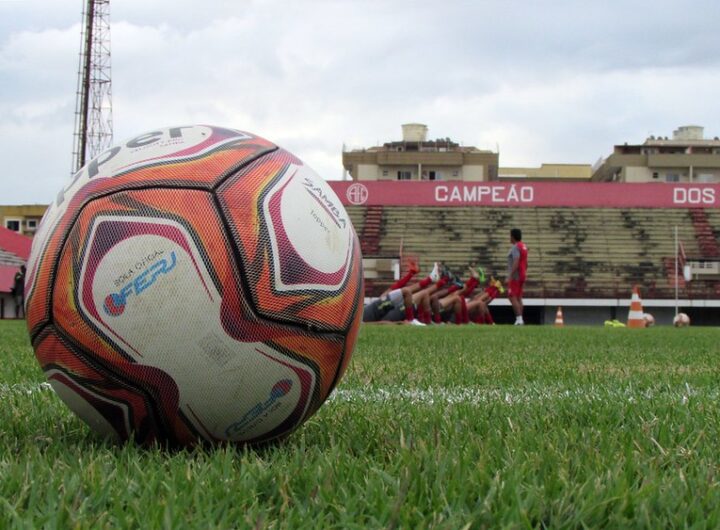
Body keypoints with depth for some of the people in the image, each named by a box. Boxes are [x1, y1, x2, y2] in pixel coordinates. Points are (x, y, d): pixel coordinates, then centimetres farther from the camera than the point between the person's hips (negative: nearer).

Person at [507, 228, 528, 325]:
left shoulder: (515, 247, -15)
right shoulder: (523, 246, 14)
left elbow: (516, 262, -25)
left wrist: (510, 276, -27)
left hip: (515, 276, -9)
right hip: (522, 275, 9)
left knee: (512, 297, -9)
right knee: (518, 298, 11)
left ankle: (519, 318, -16)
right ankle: (520, 319, 10)